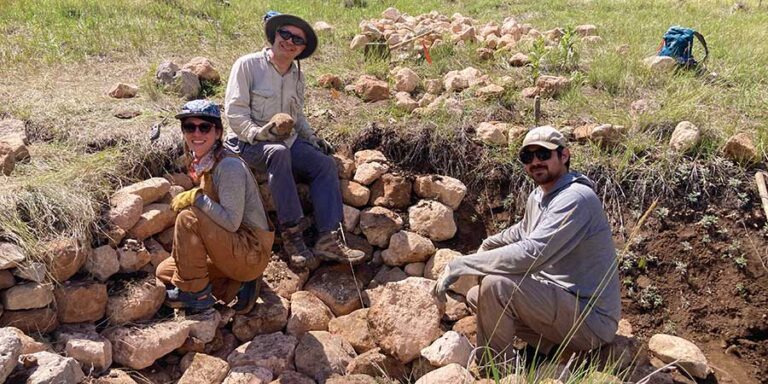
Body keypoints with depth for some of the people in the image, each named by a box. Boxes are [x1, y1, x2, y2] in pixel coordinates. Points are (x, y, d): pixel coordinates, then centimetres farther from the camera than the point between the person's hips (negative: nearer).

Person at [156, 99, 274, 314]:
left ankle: (194, 292, -8)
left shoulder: (229, 166, -20)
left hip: (252, 251, -9)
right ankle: (234, 288, 6)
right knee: (164, 272, 11)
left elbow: (232, 222, -26)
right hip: (232, 248, 9)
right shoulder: (201, 164, 8)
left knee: (188, 217, -23)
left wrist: (197, 198, -23)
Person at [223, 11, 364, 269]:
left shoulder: (297, 75, 14)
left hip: (287, 140, 6)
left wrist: (311, 137, 6)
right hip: (248, 142, -6)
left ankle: (329, 239, -27)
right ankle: (291, 235, -37)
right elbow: (234, 111, -10)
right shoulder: (248, 64, -5)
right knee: (278, 152, -39)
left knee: (325, 163, -18)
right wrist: (257, 133, -26)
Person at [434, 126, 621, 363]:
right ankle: (546, 345, 9)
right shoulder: (538, 197, 6)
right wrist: (487, 244, 22)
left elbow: (530, 254, -33)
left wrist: (460, 265, -30)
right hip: (560, 297, 10)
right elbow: (523, 231, 29)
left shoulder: (574, 199, -23)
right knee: (476, 297, 11)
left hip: (591, 317, -9)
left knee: (494, 286, -27)